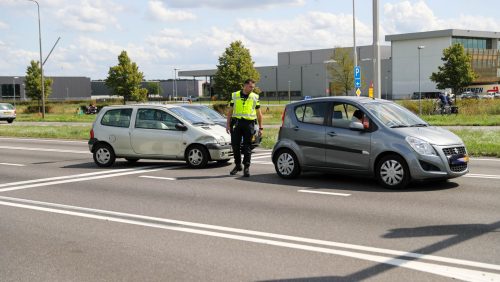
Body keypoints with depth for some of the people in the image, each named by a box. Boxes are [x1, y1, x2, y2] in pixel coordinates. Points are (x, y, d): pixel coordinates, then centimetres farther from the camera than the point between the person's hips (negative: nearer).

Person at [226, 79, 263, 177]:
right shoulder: (235, 95, 9)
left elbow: (259, 113, 10)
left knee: (247, 147, -2)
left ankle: (246, 167, 4)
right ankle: (237, 165, 21)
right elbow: (230, 111, 11)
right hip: (236, 122, 1)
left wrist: (260, 127, 6)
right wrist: (228, 124, 3)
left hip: (249, 124, -1)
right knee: (235, 145, 4)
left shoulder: (255, 97, 8)